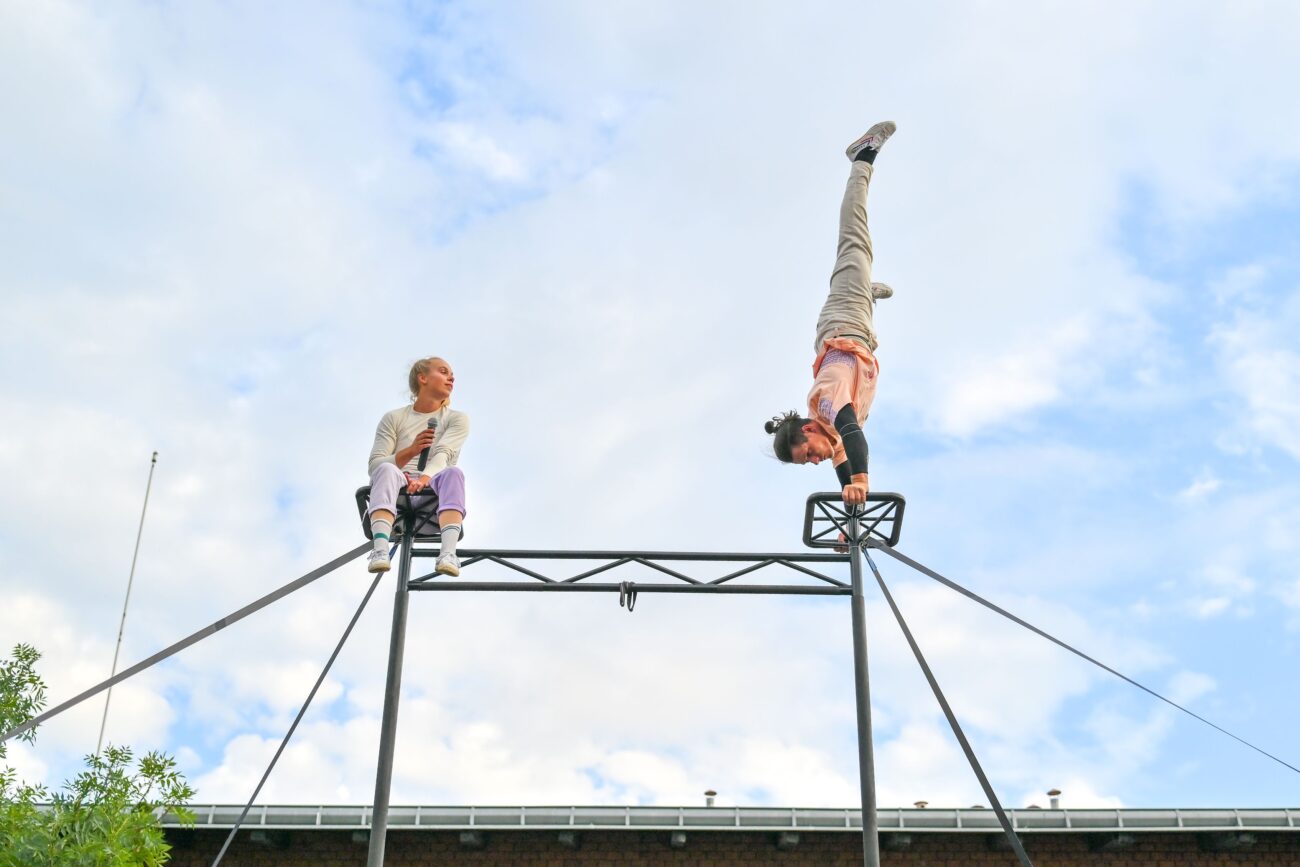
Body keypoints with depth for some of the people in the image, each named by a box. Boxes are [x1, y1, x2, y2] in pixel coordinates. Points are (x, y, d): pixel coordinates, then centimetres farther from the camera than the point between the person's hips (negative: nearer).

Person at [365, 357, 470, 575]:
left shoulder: (457, 419, 13)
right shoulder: (393, 418, 12)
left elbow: (443, 455, -8)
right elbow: (374, 465, -1)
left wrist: (424, 478, -30)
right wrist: (409, 452, -20)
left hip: (433, 494, 0)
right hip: (398, 491, 0)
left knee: (453, 472, -33)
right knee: (387, 469, -33)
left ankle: (448, 554, -54)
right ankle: (380, 551, -53)